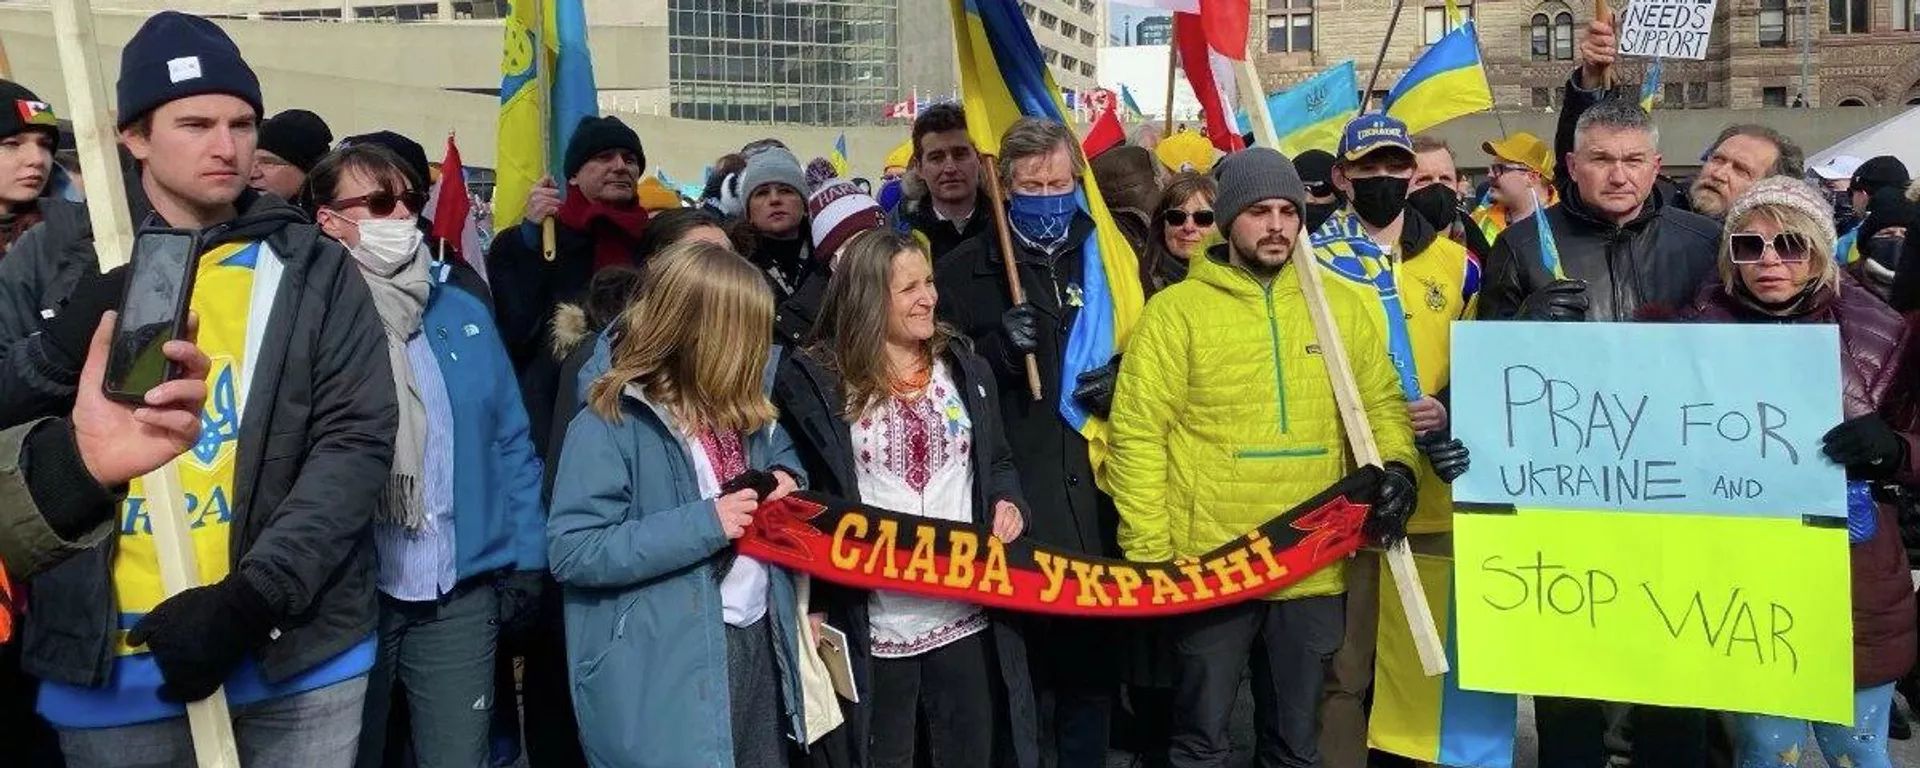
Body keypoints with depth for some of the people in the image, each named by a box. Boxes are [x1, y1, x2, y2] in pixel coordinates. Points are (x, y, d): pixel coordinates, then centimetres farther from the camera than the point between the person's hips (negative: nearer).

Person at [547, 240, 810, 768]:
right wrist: (701, 524, -23)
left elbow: (781, 449, 26)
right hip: (666, 671, -7)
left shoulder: (742, 406, 6)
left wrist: (786, 477, 1)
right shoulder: (612, 425, -16)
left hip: (759, 642, 7)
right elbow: (572, 552, -20)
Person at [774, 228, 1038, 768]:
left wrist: (1008, 503, -2)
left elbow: (998, 462, 20)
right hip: (873, 624, -3)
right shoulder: (813, 380, -4)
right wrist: (813, 607, -9)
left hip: (968, 615, 4)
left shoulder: (966, 369, 10)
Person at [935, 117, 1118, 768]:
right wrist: (998, 349, -17)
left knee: (1092, 657, 11)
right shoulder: (964, 270, 3)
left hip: (1098, 497, 3)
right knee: (1024, 665, 2)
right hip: (1013, 500, -2)